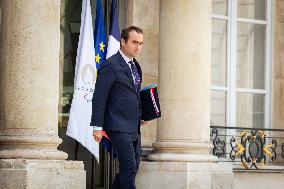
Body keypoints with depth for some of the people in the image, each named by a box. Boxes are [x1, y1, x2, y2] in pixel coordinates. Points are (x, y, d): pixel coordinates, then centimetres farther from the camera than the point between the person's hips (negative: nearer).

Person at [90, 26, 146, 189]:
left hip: (134, 127, 9)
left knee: (133, 167, 10)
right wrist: (97, 126, -15)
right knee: (129, 167, -11)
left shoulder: (136, 66, 15)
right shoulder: (111, 65, -11)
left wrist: (141, 115, 9)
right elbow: (99, 97, -12)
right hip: (119, 126, -9)